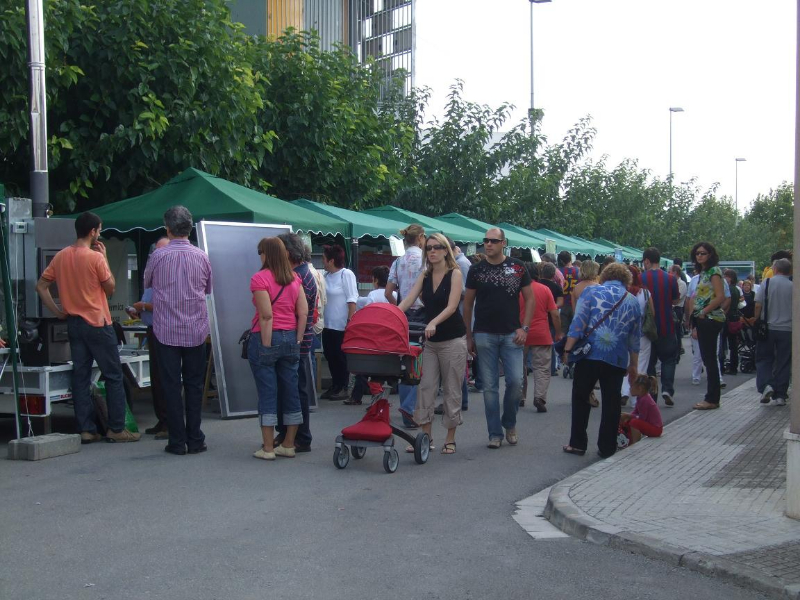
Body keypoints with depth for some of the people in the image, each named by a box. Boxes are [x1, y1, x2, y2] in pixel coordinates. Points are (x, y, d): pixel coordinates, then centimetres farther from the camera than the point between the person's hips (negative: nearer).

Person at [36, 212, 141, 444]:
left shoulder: (61, 257, 6)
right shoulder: (96, 257, -13)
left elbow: (41, 286, 8)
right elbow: (110, 288, -4)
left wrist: (58, 311, 9)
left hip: (73, 324, 6)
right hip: (97, 324, -6)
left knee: (80, 376, 7)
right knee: (113, 376, 3)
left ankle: (85, 430, 8)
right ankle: (116, 429, 4)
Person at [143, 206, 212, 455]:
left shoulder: (158, 257, -8)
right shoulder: (202, 257, -1)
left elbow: (147, 284, 12)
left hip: (167, 331, -2)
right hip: (196, 331, 2)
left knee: (171, 386, 4)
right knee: (194, 385, 9)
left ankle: (177, 441, 6)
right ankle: (195, 440, 10)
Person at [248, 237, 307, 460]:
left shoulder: (260, 278, -9)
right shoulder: (294, 279, 8)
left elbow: (266, 315, -16)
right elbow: (303, 312, 4)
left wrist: (266, 346, -12)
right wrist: (297, 340, 8)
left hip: (266, 337, -5)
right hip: (290, 338, 5)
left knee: (267, 393, -1)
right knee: (291, 391, 9)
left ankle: (268, 448, 3)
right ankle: (288, 445, 16)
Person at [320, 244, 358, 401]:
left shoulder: (346, 274, -10)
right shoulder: (326, 276, 7)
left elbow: (352, 300, -13)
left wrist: (350, 321, -17)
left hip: (341, 325, -6)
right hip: (328, 324, 6)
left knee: (341, 357, 2)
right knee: (330, 355, 11)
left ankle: (343, 388, 12)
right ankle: (335, 386, 22)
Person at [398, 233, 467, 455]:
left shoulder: (455, 274, -8)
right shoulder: (424, 276, 6)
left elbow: (451, 306, -18)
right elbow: (408, 300, -2)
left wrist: (433, 323, -34)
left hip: (452, 339, -5)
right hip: (430, 340, 5)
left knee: (451, 389, 2)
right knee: (425, 387, 2)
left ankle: (450, 439, 11)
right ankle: (426, 436, 8)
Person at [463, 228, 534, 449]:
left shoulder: (517, 268, 3)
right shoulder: (476, 270, 4)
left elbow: (529, 299, 6)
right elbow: (468, 304, 8)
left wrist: (524, 328, -5)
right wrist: (468, 336, 4)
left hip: (511, 335, 0)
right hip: (485, 335, 0)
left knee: (516, 381, -6)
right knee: (490, 386, 2)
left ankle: (509, 423, 18)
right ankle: (495, 433, 11)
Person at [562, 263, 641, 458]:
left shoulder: (592, 292, 3)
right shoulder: (633, 302, 13)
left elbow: (578, 323, -7)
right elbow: (635, 338, 15)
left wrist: (568, 349, -6)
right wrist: (633, 365, 22)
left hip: (590, 354, -2)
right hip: (618, 359, 2)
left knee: (581, 398, 10)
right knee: (611, 403, 9)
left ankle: (578, 443, 11)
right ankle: (607, 448, 12)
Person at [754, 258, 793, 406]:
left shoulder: (767, 283, -4)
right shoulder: (793, 286, -1)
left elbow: (758, 306, -7)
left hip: (768, 328, -1)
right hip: (787, 329, 1)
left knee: (764, 359, 12)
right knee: (783, 363, 7)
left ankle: (766, 385, -9)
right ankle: (780, 395, 7)